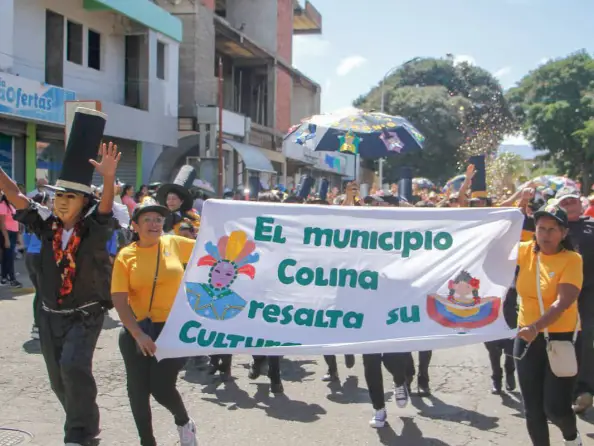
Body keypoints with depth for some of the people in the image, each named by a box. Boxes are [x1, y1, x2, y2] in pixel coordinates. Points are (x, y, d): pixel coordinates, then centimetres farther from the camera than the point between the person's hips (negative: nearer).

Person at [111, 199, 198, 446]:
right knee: (138, 390, 10)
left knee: (161, 387, -9)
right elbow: (119, 300, -10)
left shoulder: (175, 243, -1)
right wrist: (138, 334, -17)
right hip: (137, 330, 1)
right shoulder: (126, 256, -5)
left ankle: (184, 422, 25)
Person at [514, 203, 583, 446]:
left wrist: (536, 327, -36)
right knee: (532, 407, 8)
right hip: (528, 337, 4)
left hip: (562, 337, -4)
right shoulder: (526, 251, 0)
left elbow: (562, 303, -24)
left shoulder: (572, 260, -12)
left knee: (556, 407, -5)